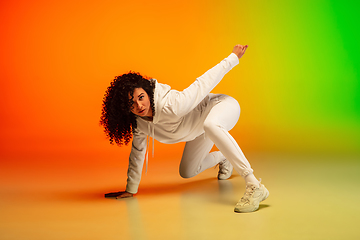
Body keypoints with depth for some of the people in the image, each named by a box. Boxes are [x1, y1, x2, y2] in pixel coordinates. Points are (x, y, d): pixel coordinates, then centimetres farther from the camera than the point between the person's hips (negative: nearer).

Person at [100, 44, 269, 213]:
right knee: (187, 173, 21)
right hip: (202, 130, 8)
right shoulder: (138, 123, -17)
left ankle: (254, 186, -48)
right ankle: (223, 158, 49)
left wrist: (234, 57, -20)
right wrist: (130, 189, 8)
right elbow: (137, 151, 0)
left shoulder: (171, 106, -39)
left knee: (210, 125, -45)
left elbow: (203, 83, -30)